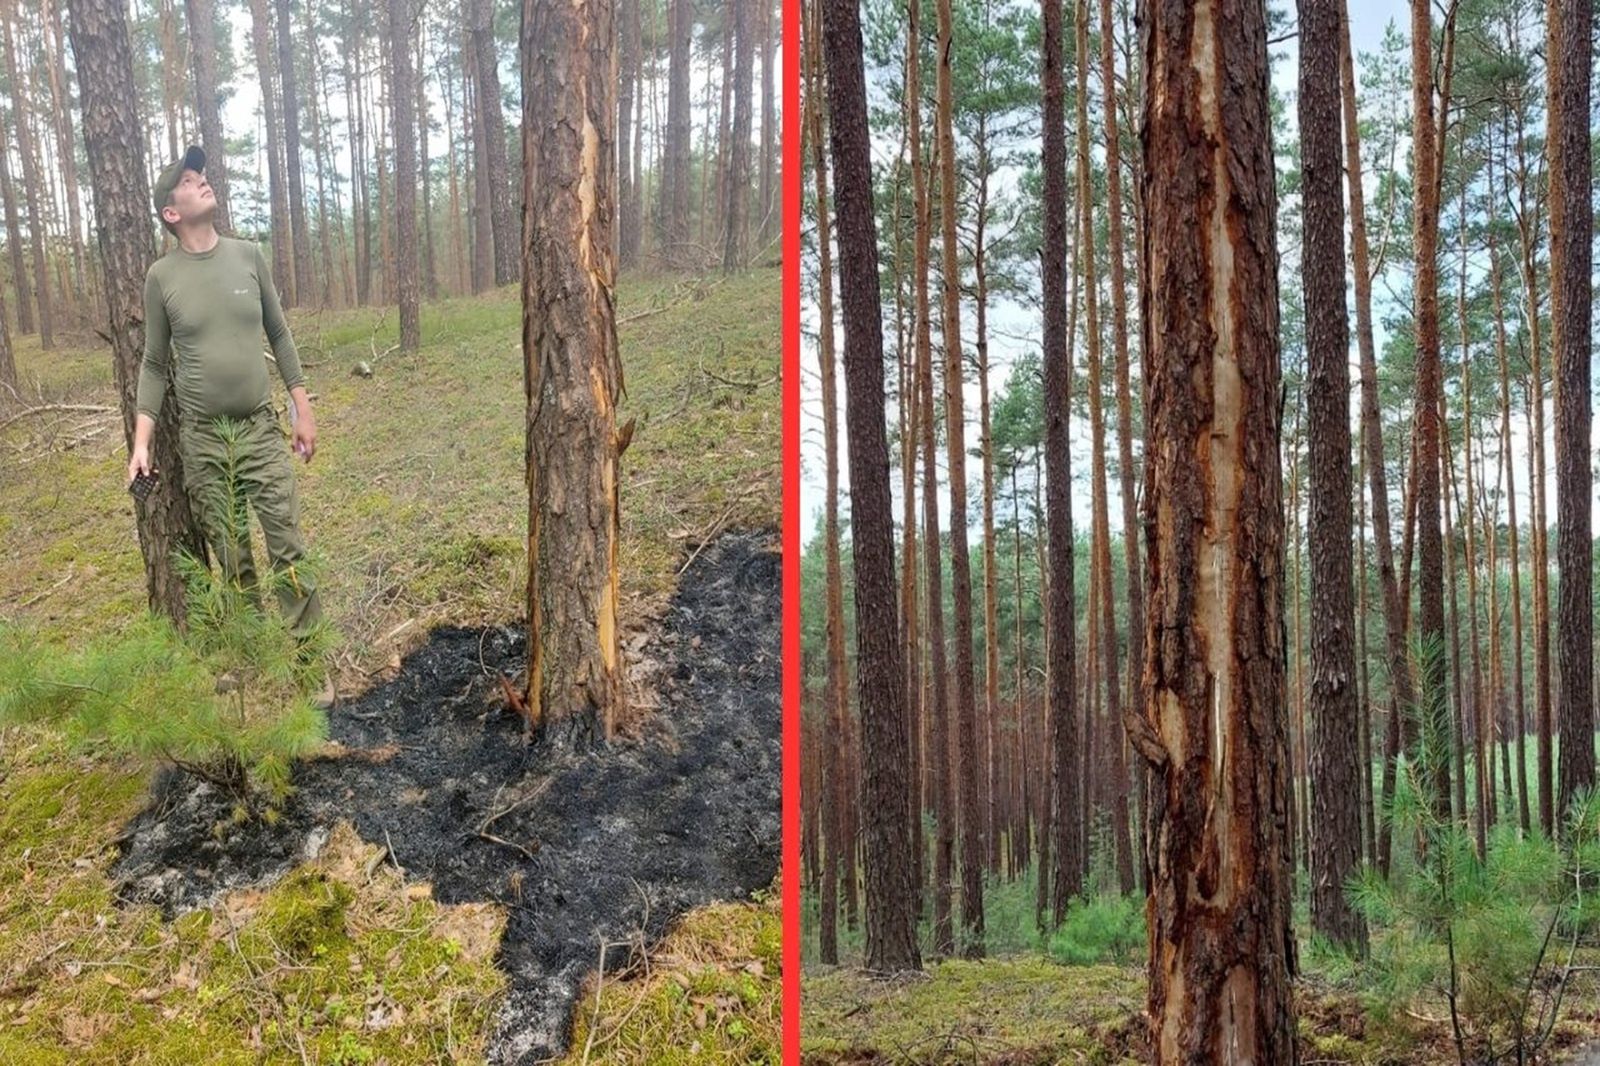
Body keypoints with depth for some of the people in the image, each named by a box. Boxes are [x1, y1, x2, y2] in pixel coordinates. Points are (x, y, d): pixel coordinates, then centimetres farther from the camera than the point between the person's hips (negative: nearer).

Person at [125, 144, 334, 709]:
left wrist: (303, 410, 7)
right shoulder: (162, 276, -3)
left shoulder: (248, 256, 2)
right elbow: (155, 364, 3)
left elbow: (280, 336, 10)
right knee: (232, 558, 5)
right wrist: (142, 441, -4)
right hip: (201, 437, -1)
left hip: (261, 429, 1)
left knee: (288, 548, -4)